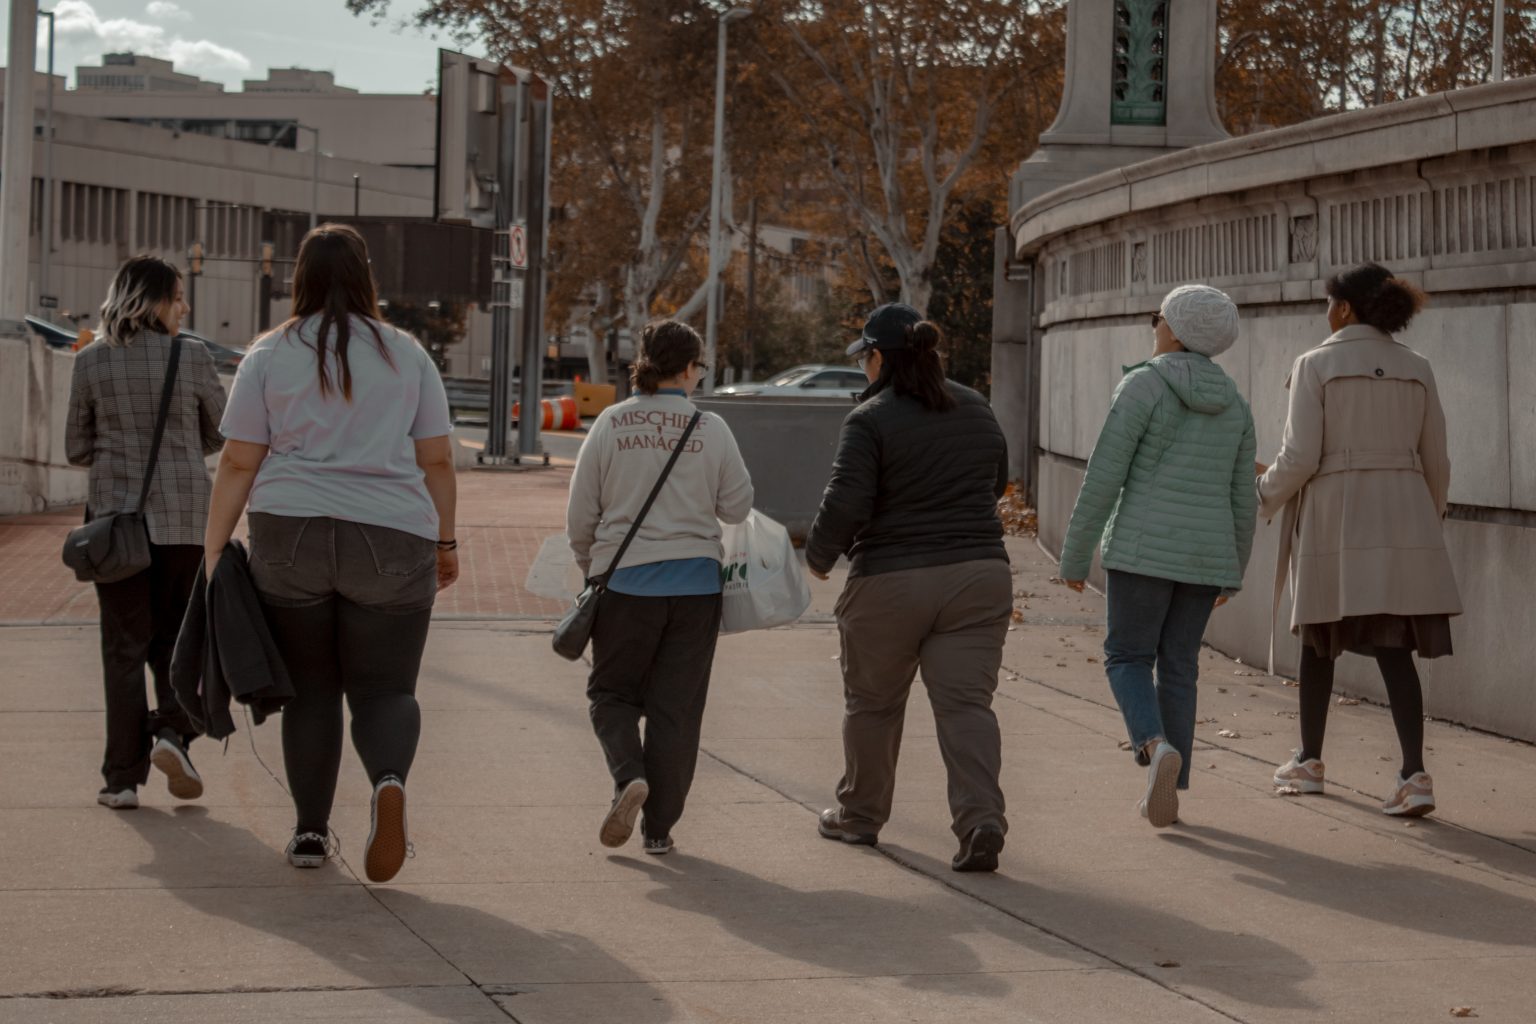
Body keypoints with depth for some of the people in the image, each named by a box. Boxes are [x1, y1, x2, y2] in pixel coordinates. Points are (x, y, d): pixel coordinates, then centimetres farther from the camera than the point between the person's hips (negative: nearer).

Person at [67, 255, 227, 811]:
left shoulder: (90, 362, -2)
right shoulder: (192, 357, -5)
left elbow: (77, 448, 4)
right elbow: (221, 435, 7)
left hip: (115, 514, 1)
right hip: (183, 516, -1)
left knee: (124, 644, 6)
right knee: (175, 637, 14)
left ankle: (123, 776, 4)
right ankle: (172, 729, -10)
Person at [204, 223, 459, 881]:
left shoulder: (269, 356, 4)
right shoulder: (407, 355, 7)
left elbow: (238, 463, 1)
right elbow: (437, 459, 6)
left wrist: (215, 551, 3)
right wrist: (445, 540, 15)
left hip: (290, 534, 0)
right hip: (390, 542, 0)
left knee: (309, 690, 12)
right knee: (384, 686, 4)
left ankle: (311, 832, 13)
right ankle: (390, 780, -25)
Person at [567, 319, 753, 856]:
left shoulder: (612, 424, -2)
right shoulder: (711, 429, -3)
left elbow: (580, 515, 2)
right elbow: (738, 506, 2)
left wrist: (591, 568, 19)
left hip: (625, 583, 0)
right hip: (695, 583, 0)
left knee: (612, 693, 14)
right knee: (677, 707, 8)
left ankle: (629, 776, -12)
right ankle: (659, 826, 9)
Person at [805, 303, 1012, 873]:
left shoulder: (870, 420, -10)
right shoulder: (975, 410, 10)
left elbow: (846, 503, -17)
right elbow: (996, 484, 22)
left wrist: (819, 556, -1)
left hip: (890, 583, -4)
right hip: (979, 577, 4)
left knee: (872, 703, 14)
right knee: (966, 703, -1)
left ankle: (860, 815, 29)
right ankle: (981, 824, -16)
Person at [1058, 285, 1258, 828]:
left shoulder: (1142, 386, -8)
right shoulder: (1232, 402, 9)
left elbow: (1103, 478, -11)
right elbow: (1242, 497, 11)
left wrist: (1074, 556, -5)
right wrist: (1234, 572, 22)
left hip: (1144, 547, -5)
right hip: (1205, 552, 5)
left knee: (1128, 656, 7)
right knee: (1178, 666, 14)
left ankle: (1157, 747, -20)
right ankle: (1167, 795, 12)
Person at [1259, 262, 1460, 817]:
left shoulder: (1316, 365, -6)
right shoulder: (1417, 369, 7)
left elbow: (1300, 457, -10)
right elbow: (1435, 460, 10)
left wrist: (1266, 492, 8)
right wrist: (1429, 518, 24)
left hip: (1335, 517, -3)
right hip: (1402, 519, 3)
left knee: (1319, 640, 15)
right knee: (1394, 648, -1)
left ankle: (1309, 761, 27)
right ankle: (1414, 773, -16)